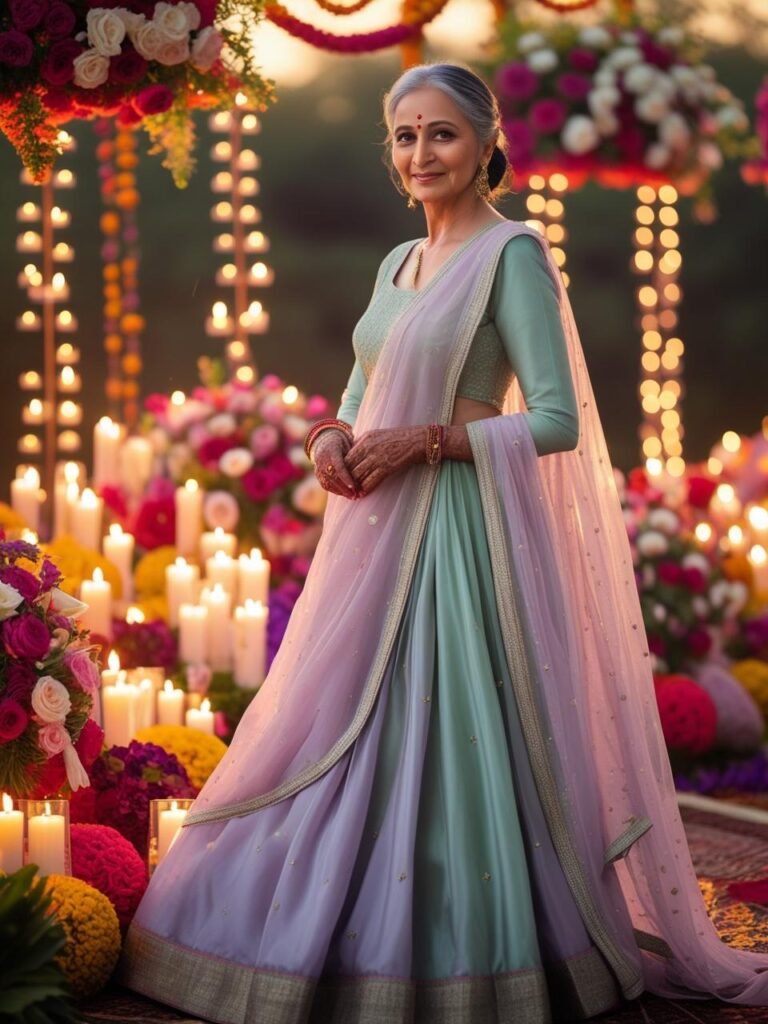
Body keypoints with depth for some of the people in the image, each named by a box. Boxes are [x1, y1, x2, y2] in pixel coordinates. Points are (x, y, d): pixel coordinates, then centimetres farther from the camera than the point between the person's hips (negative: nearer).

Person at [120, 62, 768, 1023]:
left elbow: (558, 420, -15)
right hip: (374, 539, 8)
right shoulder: (400, 261, 15)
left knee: (444, 738, -5)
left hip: (458, 539, -8)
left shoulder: (513, 253, -8)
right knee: (341, 741, 11)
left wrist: (424, 443, -18)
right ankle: (346, 941, 23)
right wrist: (331, 439, -1)